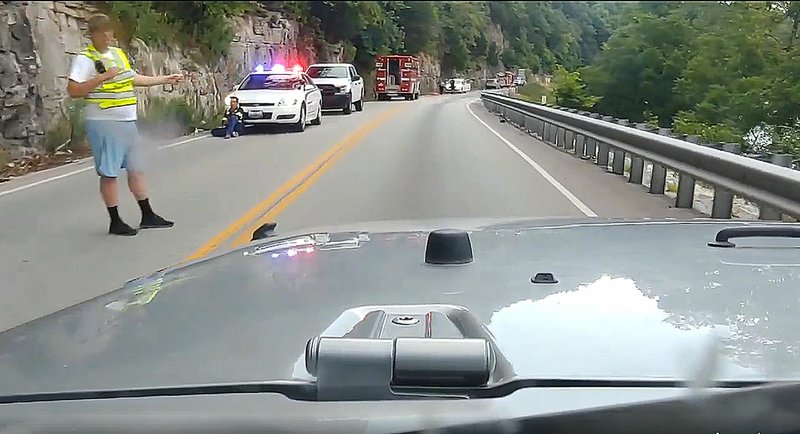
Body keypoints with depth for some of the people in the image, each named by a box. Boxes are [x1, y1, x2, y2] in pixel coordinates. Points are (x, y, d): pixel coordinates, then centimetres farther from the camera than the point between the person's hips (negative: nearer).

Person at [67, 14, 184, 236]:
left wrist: (165, 79, 31)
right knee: (109, 172, -1)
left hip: (128, 122, 8)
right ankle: (115, 222, 8)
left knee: (136, 168, 12)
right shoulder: (85, 59, -9)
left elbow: (134, 78, 28)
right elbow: (73, 90, -18)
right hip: (104, 123, -8)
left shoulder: (118, 53, 14)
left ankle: (147, 216, 21)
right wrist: (103, 77, -24)